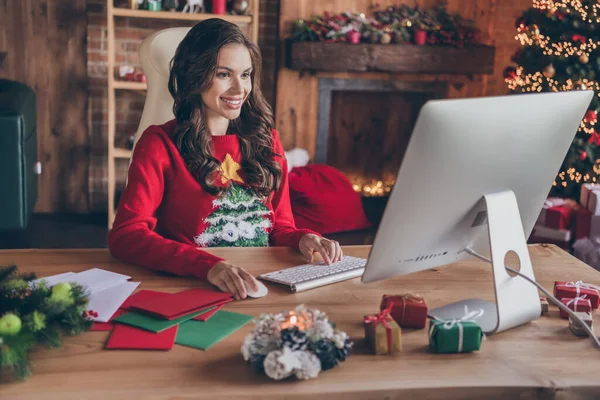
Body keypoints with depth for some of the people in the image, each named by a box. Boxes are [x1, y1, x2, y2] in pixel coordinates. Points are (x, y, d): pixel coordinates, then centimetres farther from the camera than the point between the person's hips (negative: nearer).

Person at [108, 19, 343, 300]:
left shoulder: (265, 140, 11)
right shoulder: (160, 144, -3)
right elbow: (124, 235, -15)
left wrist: (302, 239, -8)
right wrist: (206, 265, -31)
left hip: (263, 287, 4)